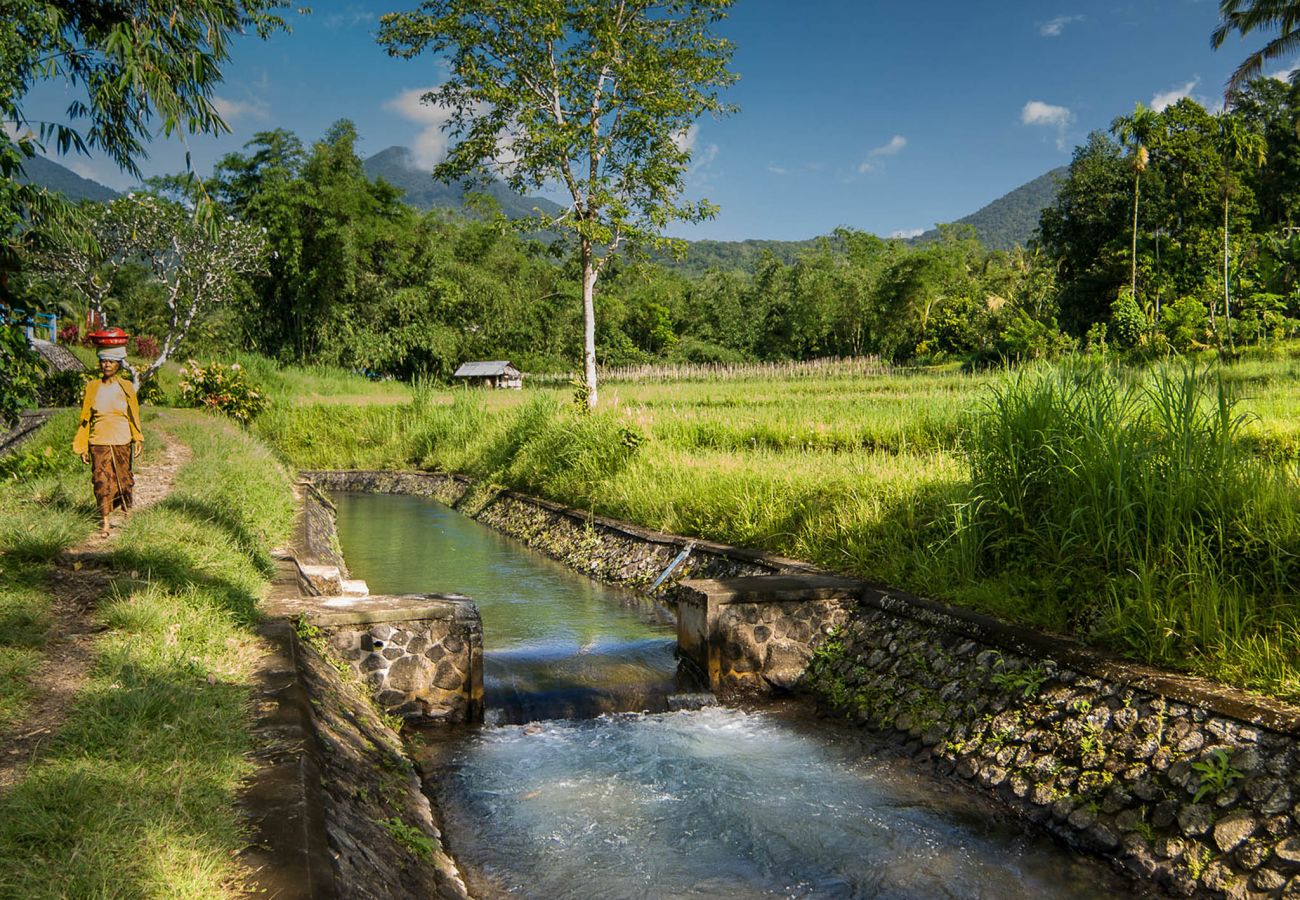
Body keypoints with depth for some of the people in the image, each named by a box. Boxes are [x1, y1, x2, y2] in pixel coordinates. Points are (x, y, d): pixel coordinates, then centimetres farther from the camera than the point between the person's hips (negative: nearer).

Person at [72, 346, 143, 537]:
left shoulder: (126, 387, 2)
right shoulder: (92, 387, 3)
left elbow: (134, 415, 5)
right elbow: (85, 417, 6)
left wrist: (138, 439, -5)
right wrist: (82, 446, 4)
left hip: (122, 441, 0)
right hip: (98, 441, 0)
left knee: (123, 478, 7)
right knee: (102, 480, -3)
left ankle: (127, 510, 30)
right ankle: (104, 521, 2)